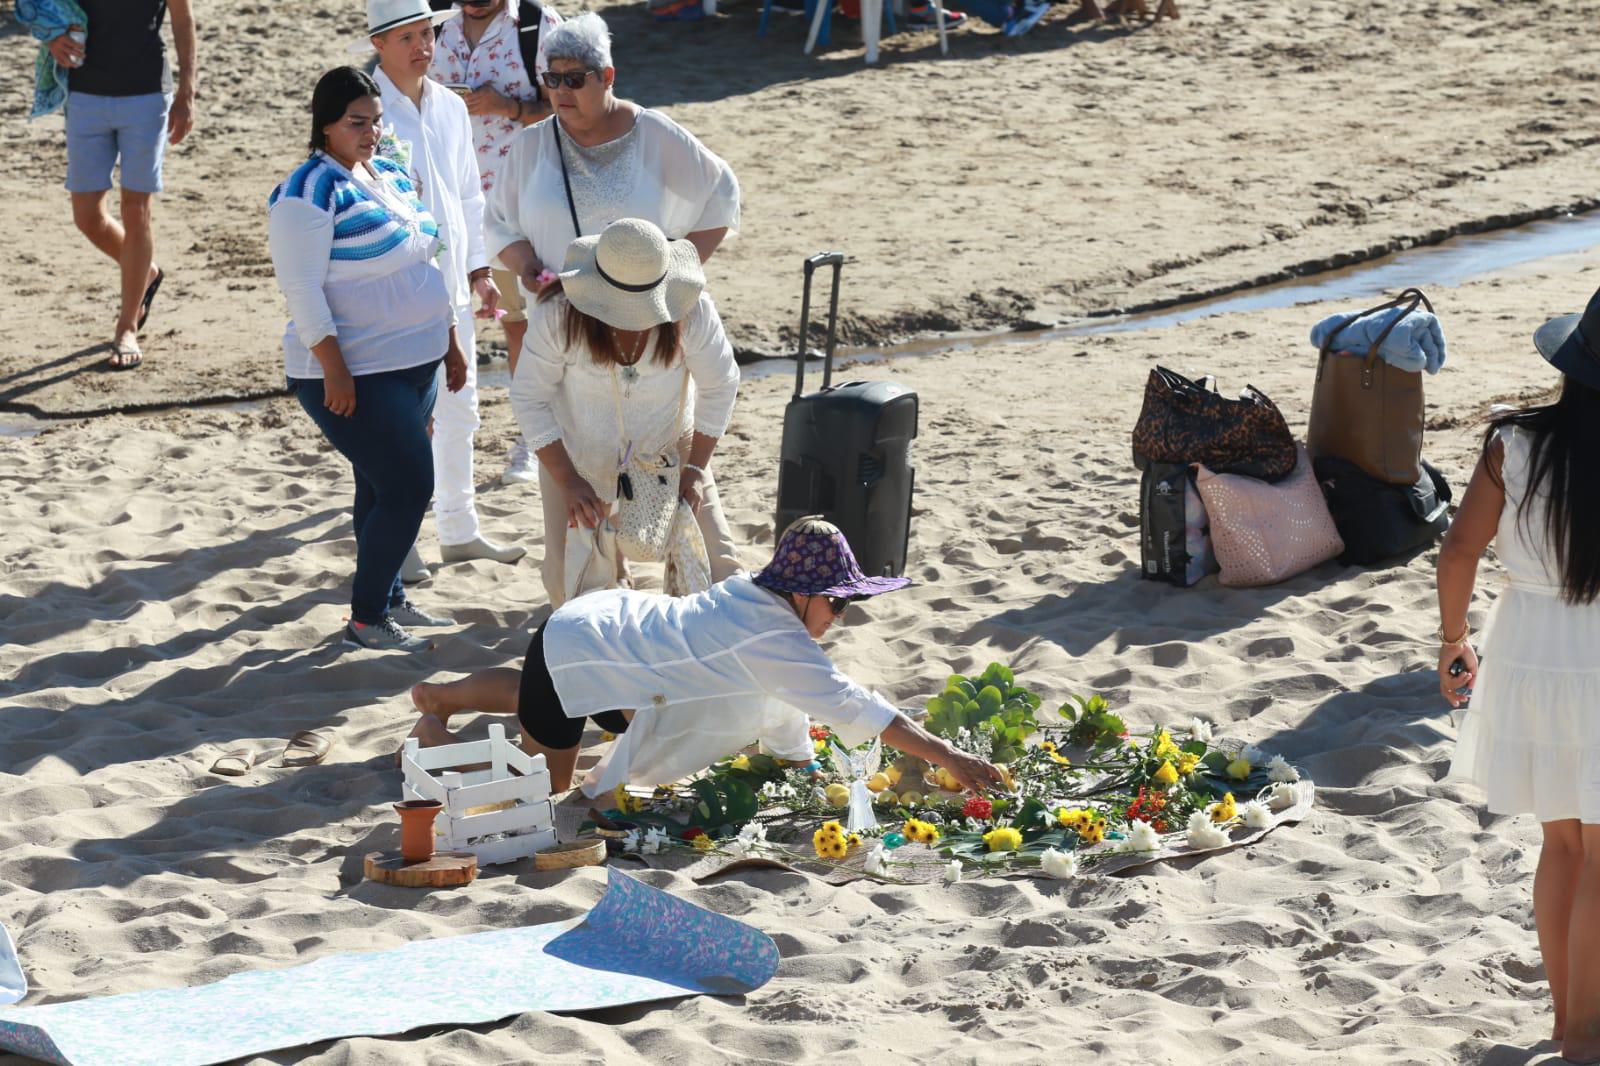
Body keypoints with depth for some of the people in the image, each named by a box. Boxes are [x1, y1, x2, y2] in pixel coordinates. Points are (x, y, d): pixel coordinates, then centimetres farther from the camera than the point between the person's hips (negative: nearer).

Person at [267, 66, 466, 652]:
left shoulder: (390, 174, 12)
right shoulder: (310, 192, -15)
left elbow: (423, 263, 21)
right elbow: (302, 287, -19)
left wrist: (450, 340, 19)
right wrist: (334, 370, -23)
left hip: (416, 362, 8)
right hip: (356, 376, -8)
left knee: (386, 486, 16)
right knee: (408, 487, -10)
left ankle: (388, 597, 29)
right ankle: (365, 619, 1)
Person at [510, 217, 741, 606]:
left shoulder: (692, 311, -26)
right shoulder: (558, 313, -28)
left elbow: (719, 387, -10)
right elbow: (529, 398, -18)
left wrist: (696, 468, -13)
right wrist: (568, 481, -23)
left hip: (668, 446, 1)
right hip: (578, 454, -1)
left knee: (716, 563, -11)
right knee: (568, 579, -6)